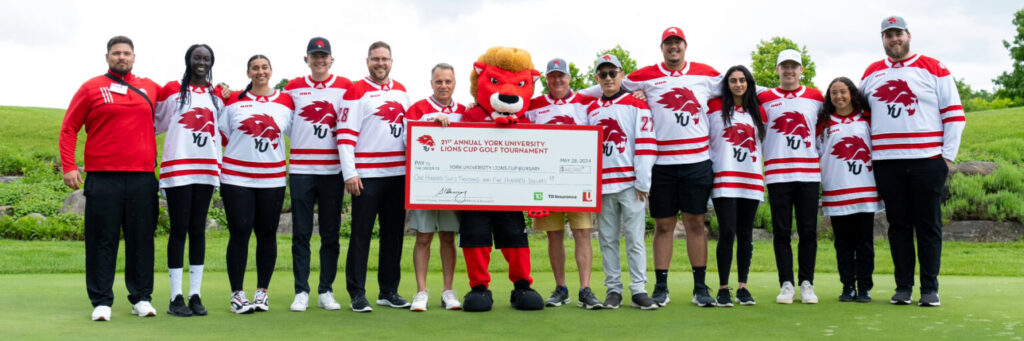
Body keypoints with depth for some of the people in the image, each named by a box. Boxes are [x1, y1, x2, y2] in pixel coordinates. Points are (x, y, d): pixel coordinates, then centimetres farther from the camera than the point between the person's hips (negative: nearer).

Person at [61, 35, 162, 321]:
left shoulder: (149, 88, 13)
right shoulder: (91, 88, 6)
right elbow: (69, 128, 5)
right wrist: (68, 166, -5)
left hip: (142, 177, 2)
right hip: (102, 177, -2)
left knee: (141, 239, 4)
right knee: (102, 240, 0)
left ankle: (142, 298, 12)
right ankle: (101, 302, 5)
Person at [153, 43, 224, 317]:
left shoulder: (218, 95, 13)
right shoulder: (172, 90, 4)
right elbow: (157, 123, 11)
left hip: (206, 169, 3)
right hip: (178, 168, -3)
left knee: (198, 230, 5)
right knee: (179, 230, -3)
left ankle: (195, 295, 8)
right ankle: (176, 297, 1)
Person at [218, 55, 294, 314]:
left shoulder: (286, 102, 8)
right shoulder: (234, 100, 5)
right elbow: (221, 132, 10)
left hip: (272, 180, 1)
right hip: (237, 178, -1)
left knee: (267, 234, 4)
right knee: (239, 234, -4)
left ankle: (262, 292, 15)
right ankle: (237, 294, 4)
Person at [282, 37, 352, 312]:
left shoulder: (345, 87, 6)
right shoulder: (293, 87, 9)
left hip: (332, 170, 0)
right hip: (300, 169, 0)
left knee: (330, 235, 4)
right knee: (301, 234, 1)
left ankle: (326, 292, 12)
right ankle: (301, 292, 7)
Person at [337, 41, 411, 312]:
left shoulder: (401, 91, 16)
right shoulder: (357, 91, -3)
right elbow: (345, 134, -7)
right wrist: (349, 173, -14)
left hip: (397, 173, 6)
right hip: (366, 175, -6)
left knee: (393, 233, 9)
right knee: (361, 234, -3)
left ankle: (389, 291, 18)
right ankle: (357, 294, 3)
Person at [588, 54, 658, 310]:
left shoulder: (636, 105, 2)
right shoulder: (591, 110, 16)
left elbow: (646, 144, -4)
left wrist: (642, 183, -10)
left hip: (630, 184, -4)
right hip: (602, 184, 4)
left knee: (634, 238, -3)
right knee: (607, 239, 5)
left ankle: (639, 290, 1)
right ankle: (613, 290, 11)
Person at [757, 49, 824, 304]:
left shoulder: (816, 97, 12)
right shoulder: (764, 98, 8)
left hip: (809, 172, 1)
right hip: (777, 173, -1)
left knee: (808, 230, 1)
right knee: (781, 231, 0)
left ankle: (807, 283, 8)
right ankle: (786, 284, 5)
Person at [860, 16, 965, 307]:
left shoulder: (933, 69, 3)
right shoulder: (871, 74, 12)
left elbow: (954, 114, 2)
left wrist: (948, 155, -4)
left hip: (927, 161, -2)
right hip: (887, 163, 3)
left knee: (929, 226, 1)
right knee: (898, 225, 6)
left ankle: (930, 288, 7)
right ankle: (903, 287, 12)